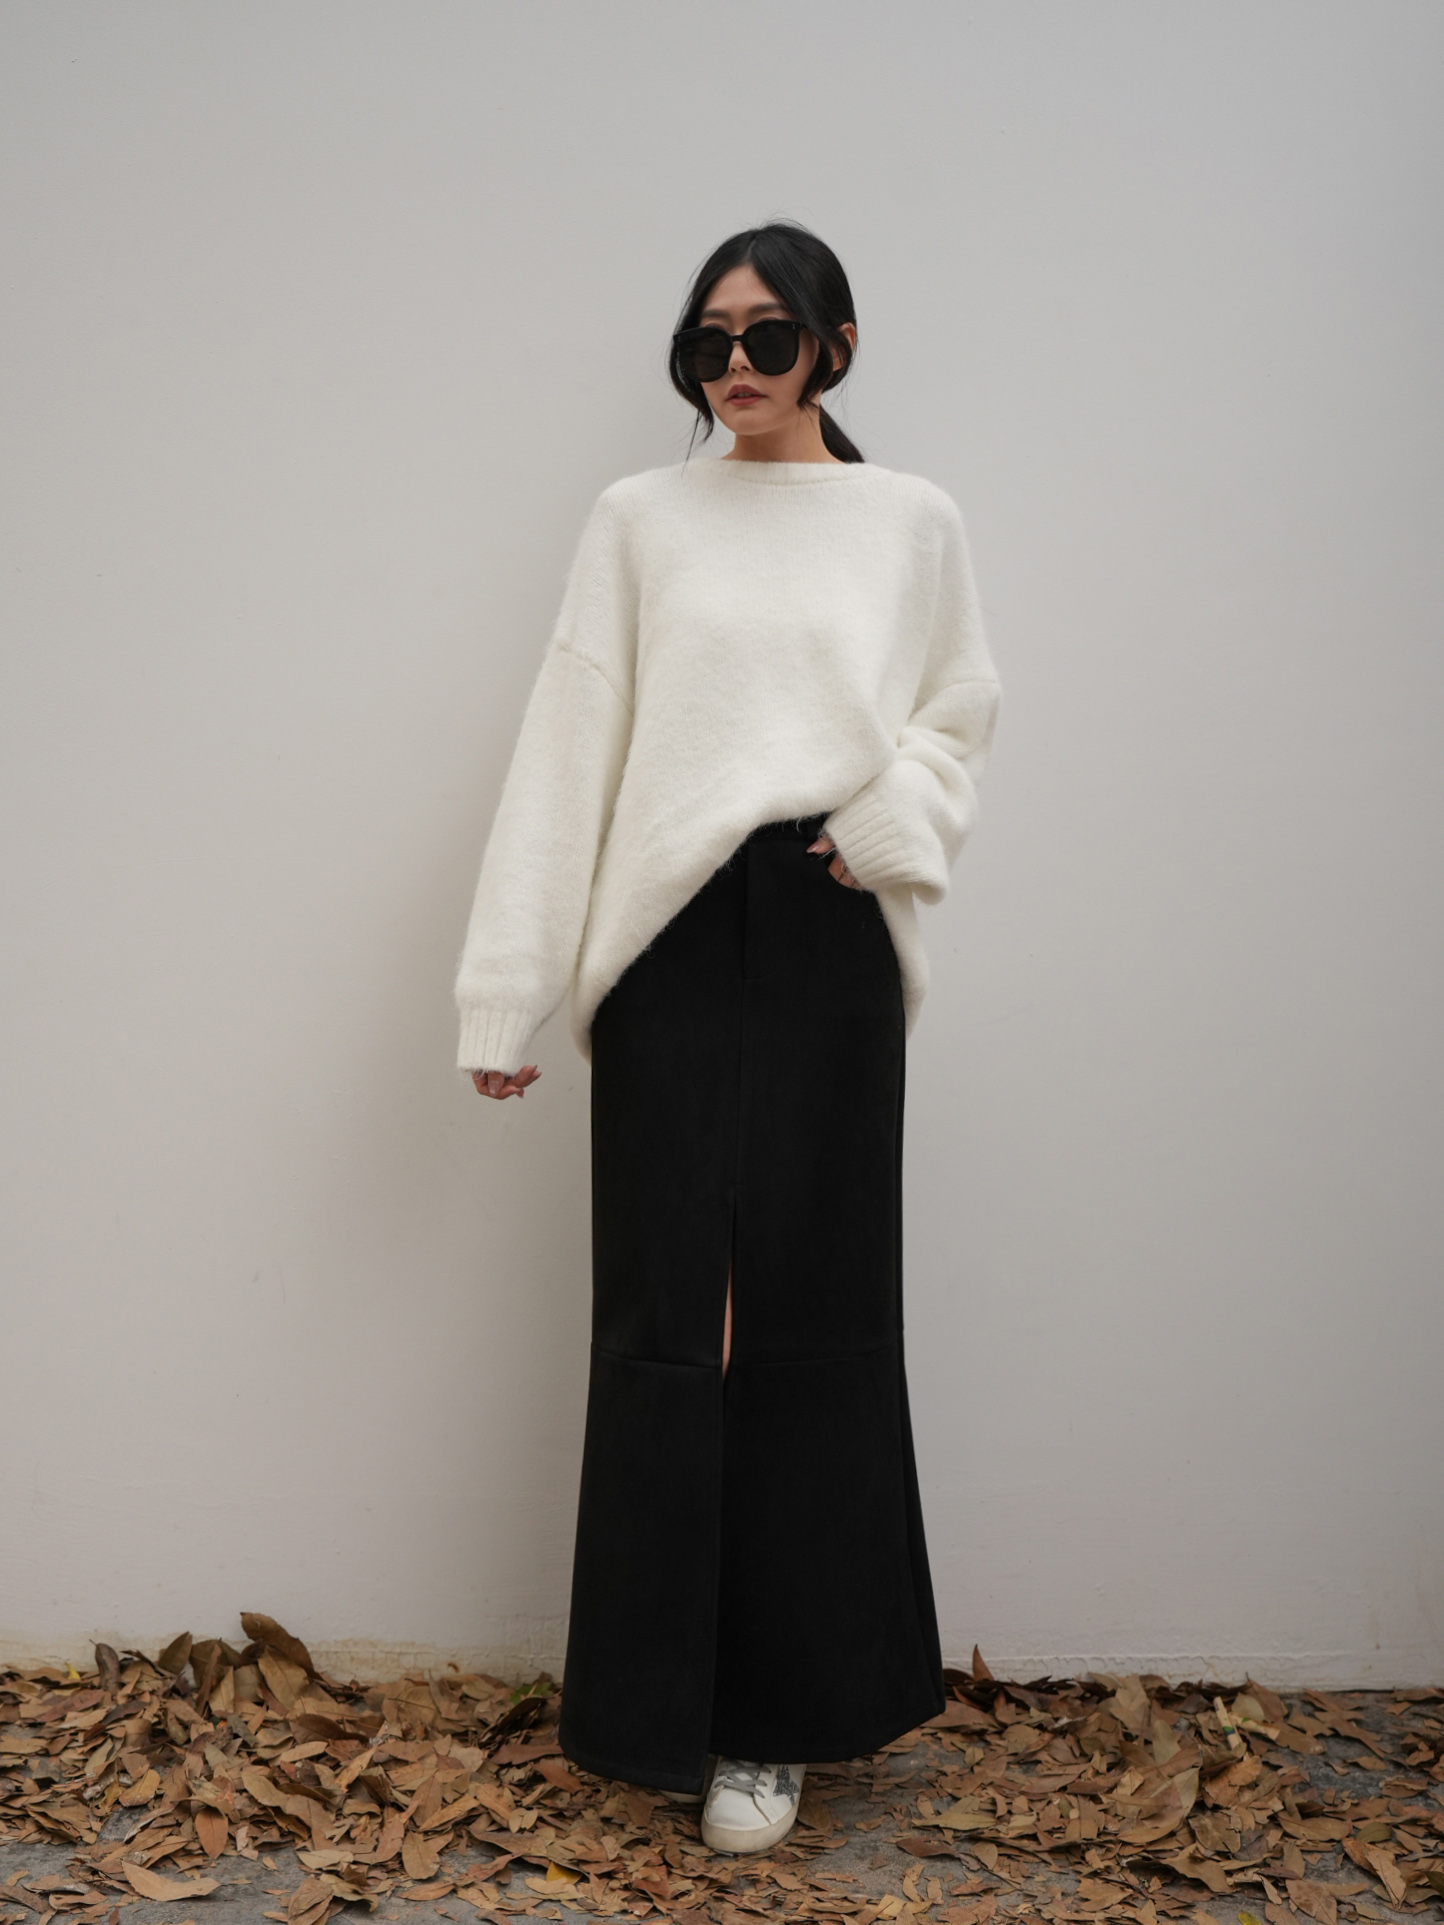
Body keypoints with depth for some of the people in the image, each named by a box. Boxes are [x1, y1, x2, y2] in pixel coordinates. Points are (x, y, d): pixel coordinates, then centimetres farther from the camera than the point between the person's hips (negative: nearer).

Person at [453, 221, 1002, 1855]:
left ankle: (784, 1708, 16)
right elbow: (569, 744, 4)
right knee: (666, 1309, 1)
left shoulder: (911, 522, 11)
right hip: (672, 935, 0)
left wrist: (885, 826, -9)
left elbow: (960, 724, 14)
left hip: (829, 940, 0)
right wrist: (509, 990, -2)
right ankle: (667, 1701, 15)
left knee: (815, 1312, 2)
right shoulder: (641, 518, 9)